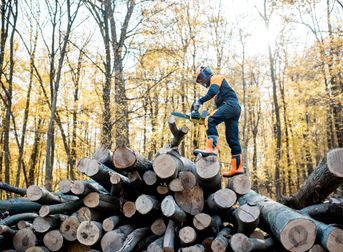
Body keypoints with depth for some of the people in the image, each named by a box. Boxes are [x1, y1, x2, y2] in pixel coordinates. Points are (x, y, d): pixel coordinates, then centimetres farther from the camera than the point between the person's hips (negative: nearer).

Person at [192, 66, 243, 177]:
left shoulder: (216, 77, 9)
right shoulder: (214, 84, 36)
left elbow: (213, 91, -14)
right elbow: (219, 104, 28)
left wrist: (199, 101, -15)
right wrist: (213, 115, 16)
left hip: (230, 104, -10)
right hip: (235, 109, 10)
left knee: (210, 120, -28)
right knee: (232, 139, 4)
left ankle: (212, 148, -41)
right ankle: (237, 167, 3)